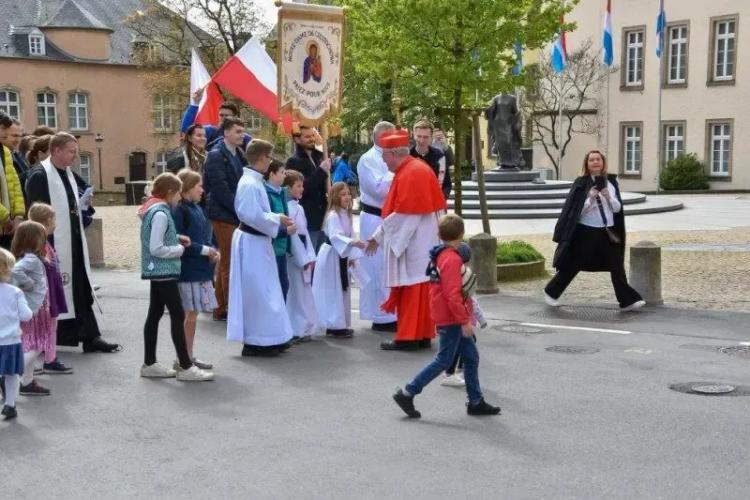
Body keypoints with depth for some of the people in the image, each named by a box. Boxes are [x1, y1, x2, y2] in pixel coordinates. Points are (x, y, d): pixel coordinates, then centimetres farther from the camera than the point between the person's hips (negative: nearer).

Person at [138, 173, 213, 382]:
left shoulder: (153, 208, 11)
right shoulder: (161, 213, -18)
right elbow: (156, 248, -22)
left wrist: (176, 238, 9)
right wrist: (179, 249, -10)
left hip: (157, 271, 10)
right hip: (164, 271, -10)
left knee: (155, 314, 13)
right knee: (178, 315, -7)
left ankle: (149, 364, 20)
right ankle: (186, 367, -3)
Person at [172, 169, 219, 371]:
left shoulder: (197, 209, 13)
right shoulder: (178, 211, -13)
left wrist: (214, 251, 1)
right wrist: (205, 250, -17)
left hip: (201, 270, 8)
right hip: (187, 271, -8)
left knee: (193, 315, 13)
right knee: (188, 316, -3)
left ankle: (189, 356, 22)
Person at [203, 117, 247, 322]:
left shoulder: (239, 155, 15)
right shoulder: (216, 155, -9)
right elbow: (221, 188, -16)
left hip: (237, 216, 8)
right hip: (224, 216, -8)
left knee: (226, 263, 13)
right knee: (230, 265, -6)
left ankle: (221, 309, 20)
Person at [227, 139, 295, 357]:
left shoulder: (254, 181, 11)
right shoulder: (249, 184, -19)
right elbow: (253, 216, -25)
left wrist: (278, 219, 4)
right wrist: (277, 219, -15)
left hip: (257, 242, 10)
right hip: (252, 243, -10)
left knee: (264, 292, 15)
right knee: (257, 292, -3)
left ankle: (267, 339, 24)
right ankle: (255, 342, 4)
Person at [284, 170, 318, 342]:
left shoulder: (299, 207, 15)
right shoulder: (287, 207, -14)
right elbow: (291, 235, -16)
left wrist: (310, 256, 7)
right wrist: (303, 259, -14)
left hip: (303, 257, 9)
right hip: (293, 256, -9)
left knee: (303, 292, 12)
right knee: (295, 292, -3)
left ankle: (303, 329, 20)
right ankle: (295, 330, 4)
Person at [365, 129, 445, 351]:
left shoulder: (408, 174, -17)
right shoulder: (419, 167, 12)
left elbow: (404, 215, -20)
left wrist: (379, 235, -9)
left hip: (411, 243, -9)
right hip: (424, 241, 9)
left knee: (410, 289, -3)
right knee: (420, 288, 12)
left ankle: (408, 337, 3)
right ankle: (423, 335, 18)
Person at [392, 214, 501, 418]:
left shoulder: (440, 255, 9)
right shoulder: (452, 259, -20)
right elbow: (453, 294, -25)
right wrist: (464, 321, -20)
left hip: (449, 318, 10)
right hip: (451, 319, -10)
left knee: (471, 357, 13)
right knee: (443, 360, -1)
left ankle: (476, 401, 19)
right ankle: (407, 393, 3)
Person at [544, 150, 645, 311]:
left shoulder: (611, 182, 6)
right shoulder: (581, 183, -6)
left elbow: (617, 208, 5)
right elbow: (575, 210, -9)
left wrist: (608, 196, -13)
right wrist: (591, 198, -22)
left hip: (607, 231, 4)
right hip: (586, 231, -3)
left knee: (617, 267, 1)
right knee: (572, 266, 6)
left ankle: (628, 300, 6)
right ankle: (551, 292, 22)